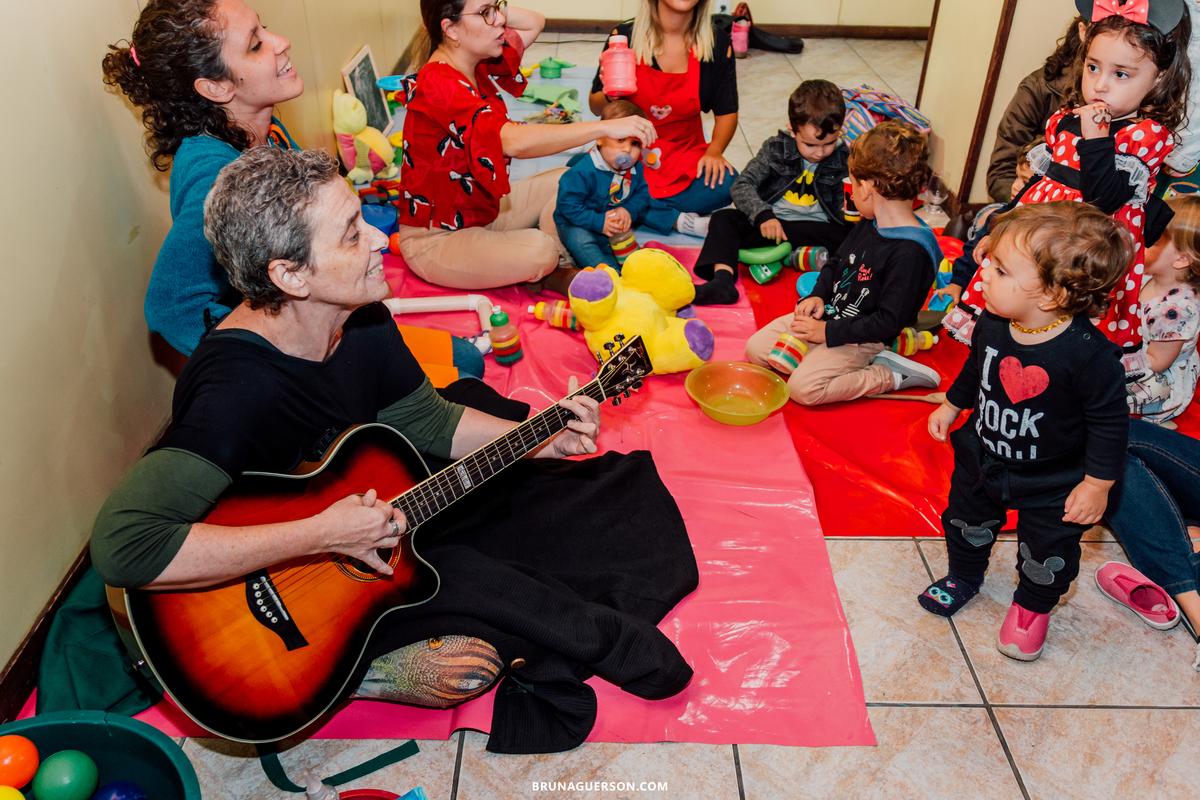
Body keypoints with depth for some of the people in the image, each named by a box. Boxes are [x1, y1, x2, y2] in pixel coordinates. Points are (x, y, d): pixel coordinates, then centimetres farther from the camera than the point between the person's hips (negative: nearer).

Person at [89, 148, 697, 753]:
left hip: (384, 510, 8)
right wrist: (321, 535, -40)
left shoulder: (360, 320, -10)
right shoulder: (240, 389, -35)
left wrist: (539, 440, -8)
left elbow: (427, 420, 4)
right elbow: (122, 544, -45)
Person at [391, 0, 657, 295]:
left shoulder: (477, 63, 1)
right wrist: (605, 127, -41)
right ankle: (542, 275, 4)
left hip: (483, 210, 9)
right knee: (539, 251, -29)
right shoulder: (436, 83, -27)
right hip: (434, 240, -9)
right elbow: (514, 141, -40)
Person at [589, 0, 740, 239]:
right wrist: (611, 95, -23)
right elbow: (596, 107, 1)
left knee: (723, 184, -31)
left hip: (683, 156, 1)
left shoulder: (717, 42, -2)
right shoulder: (625, 35, -6)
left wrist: (714, 150, -15)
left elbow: (726, 111, 5)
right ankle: (679, 220, -19)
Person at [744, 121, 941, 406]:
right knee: (756, 348, 2)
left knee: (802, 387, -26)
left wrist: (829, 332, -21)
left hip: (859, 339, -9)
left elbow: (889, 321, -25)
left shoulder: (910, 252, -25)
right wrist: (818, 296, 1)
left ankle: (890, 376, -5)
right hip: (828, 316, 9)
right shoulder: (868, 225, 2)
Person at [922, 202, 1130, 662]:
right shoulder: (992, 326, -16)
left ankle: (1032, 607, 45)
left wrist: (1097, 484, -17)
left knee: (1046, 555, 15)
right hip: (983, 460, 4)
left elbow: (1109, 422, -20)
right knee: (967, 521, 23)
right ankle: (963, 577, 53)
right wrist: (951, 405, 16)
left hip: (1052, 482, -4)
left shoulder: (1089, 353, -32)